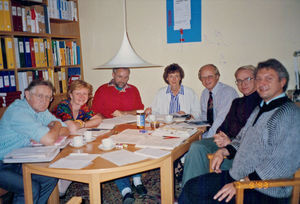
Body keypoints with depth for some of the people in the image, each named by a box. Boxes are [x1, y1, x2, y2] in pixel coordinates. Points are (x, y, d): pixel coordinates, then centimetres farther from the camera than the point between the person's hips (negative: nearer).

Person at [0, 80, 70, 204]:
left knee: (50, 179, -2)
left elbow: (67, 131, 3)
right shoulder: (18, 111, -25)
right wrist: (57, 125, -12)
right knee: (32, 189, -23)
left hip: (18, 162, 8)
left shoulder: (40, 109, 3)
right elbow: (49, 140, -34)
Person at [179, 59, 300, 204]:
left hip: (264, 192, -8)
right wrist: (224, 151, 3)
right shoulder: (259, 109, 15)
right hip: (237, 177, 8)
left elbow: (282, 163, -23)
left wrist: (242, 183, -23)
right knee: (191, 187, 0)